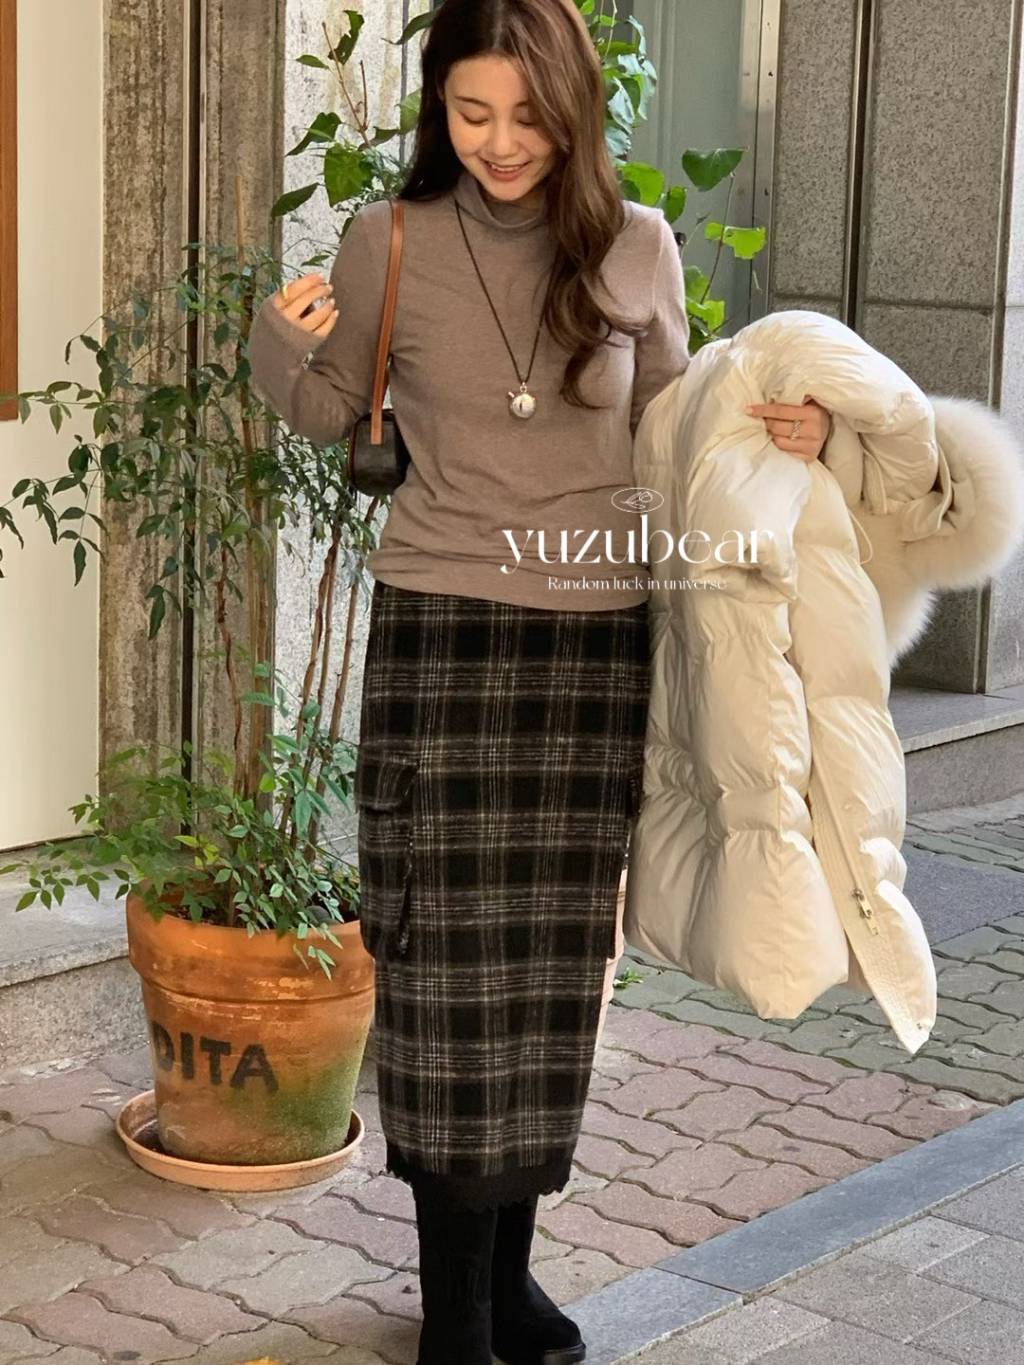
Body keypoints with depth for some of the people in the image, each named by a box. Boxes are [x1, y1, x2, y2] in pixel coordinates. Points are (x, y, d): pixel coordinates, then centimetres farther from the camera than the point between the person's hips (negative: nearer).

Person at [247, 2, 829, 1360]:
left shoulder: (638, 248, 2)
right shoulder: (389, 242, -2)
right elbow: (331, 412, 11)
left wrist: (775, 431, -4)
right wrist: (280, 344, -10)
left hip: (597, 637, 2)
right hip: (443, 631, -2)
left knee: (555, 962, 8)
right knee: (448, 962, -1)